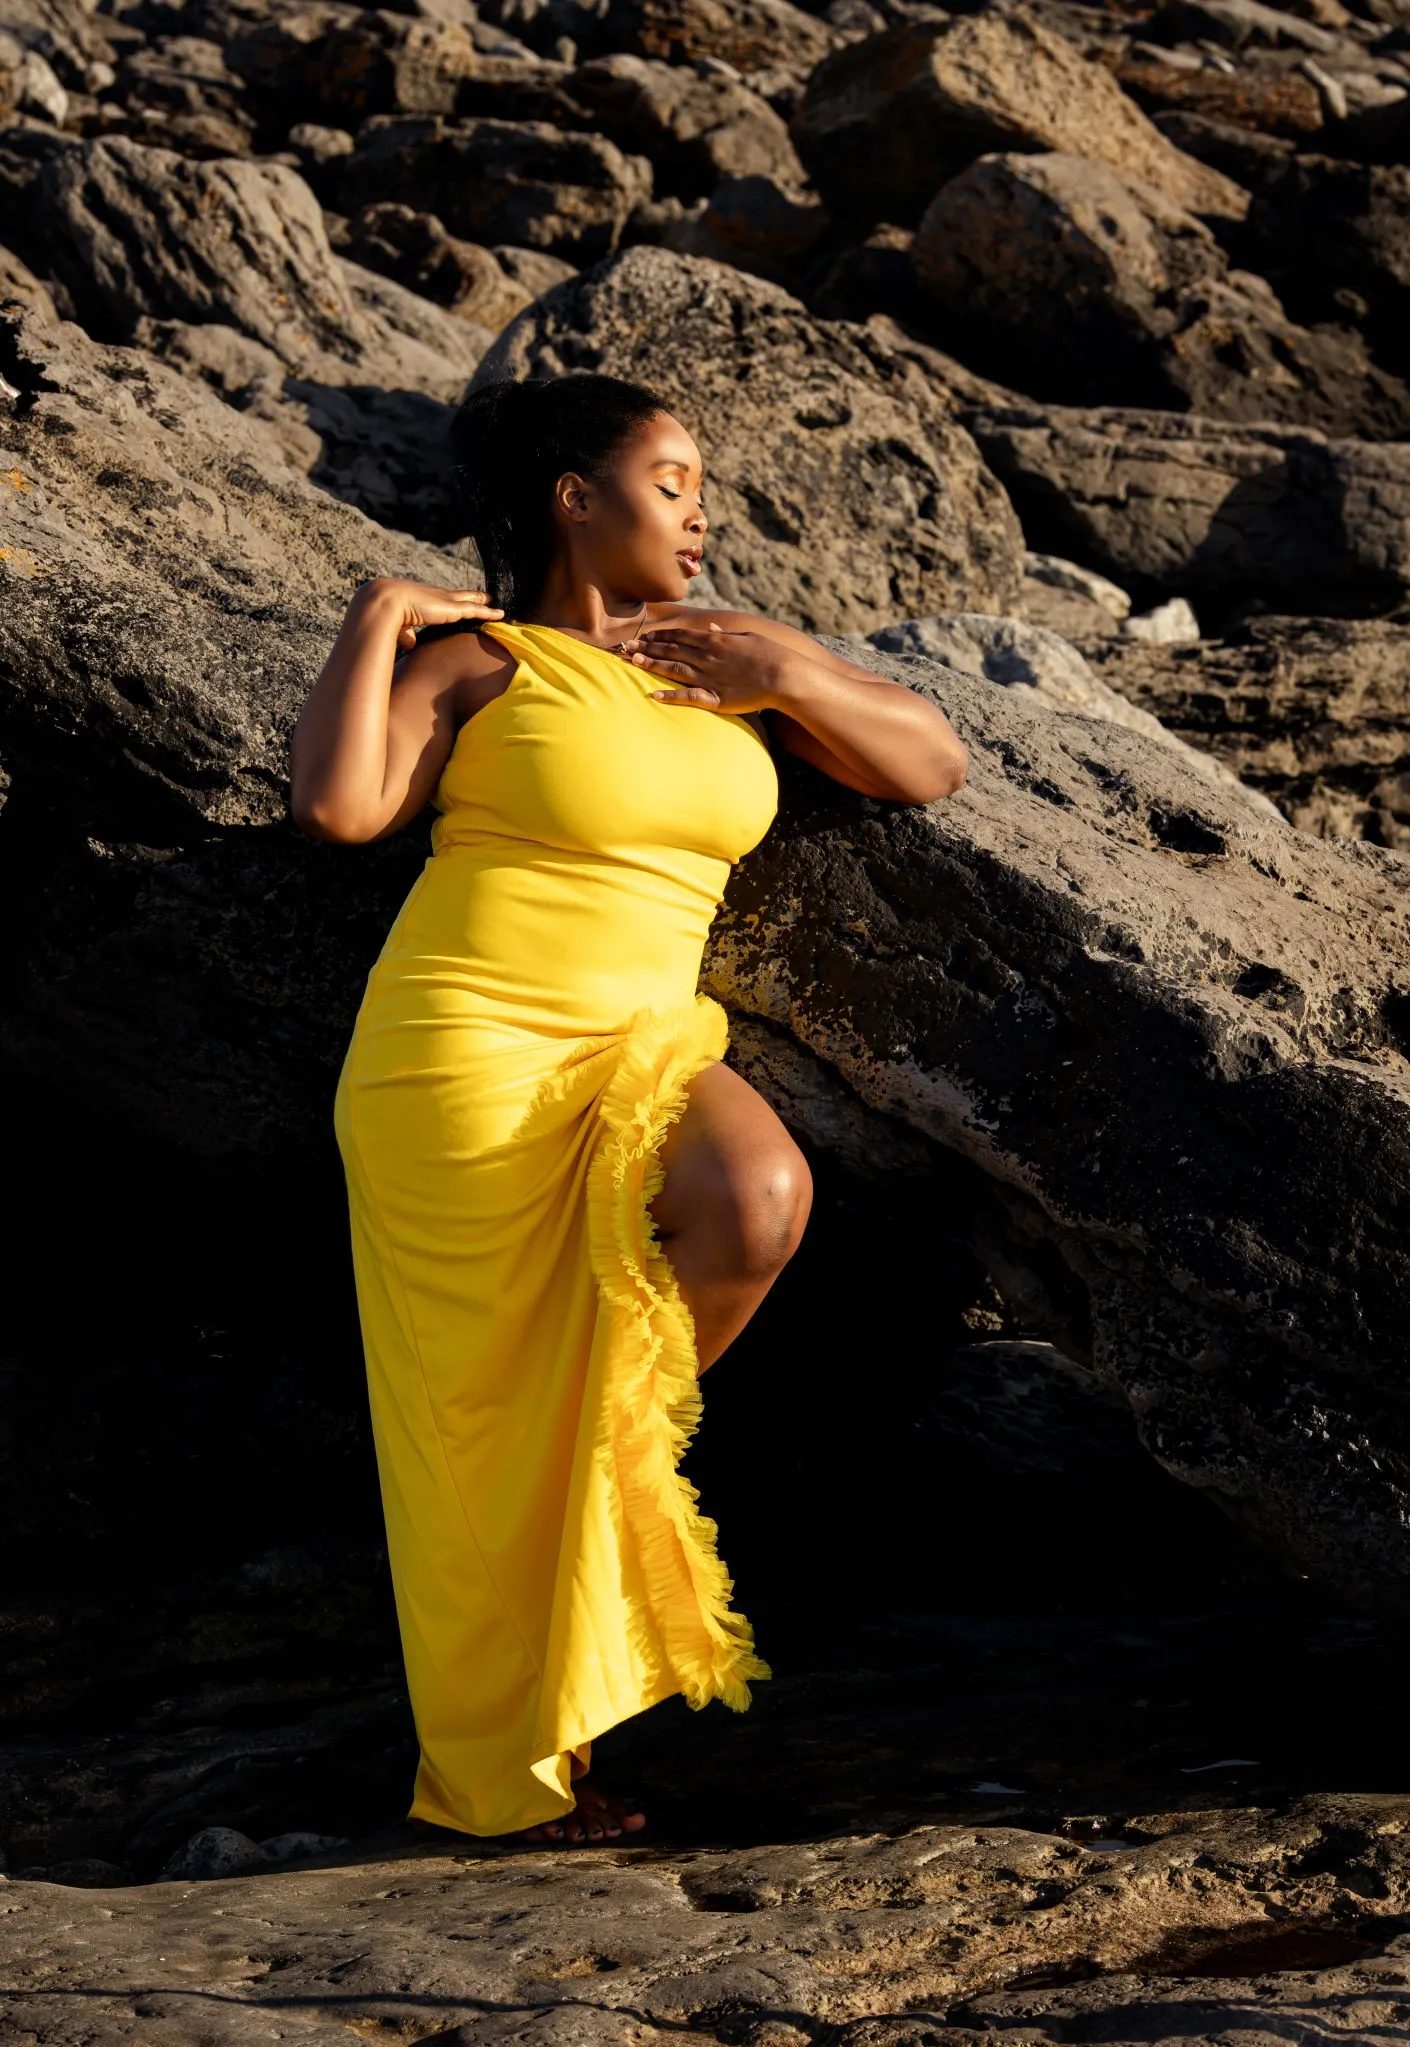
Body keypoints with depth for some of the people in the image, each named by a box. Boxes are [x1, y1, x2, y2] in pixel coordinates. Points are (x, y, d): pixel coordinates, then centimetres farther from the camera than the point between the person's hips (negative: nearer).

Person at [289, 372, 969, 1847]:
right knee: (490, 1412, -2)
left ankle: (623, 1455, 2)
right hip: (470, 1058, -4)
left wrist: (794, 678, -1)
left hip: (644, 1046, 5)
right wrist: (375, 619, -9)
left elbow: (932, 766, 13)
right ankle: (512, 1769, 15)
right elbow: (333, 805, -18)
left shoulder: (717, 664, 13)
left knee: (757, 1201, -28)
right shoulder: (477, 662, -2)